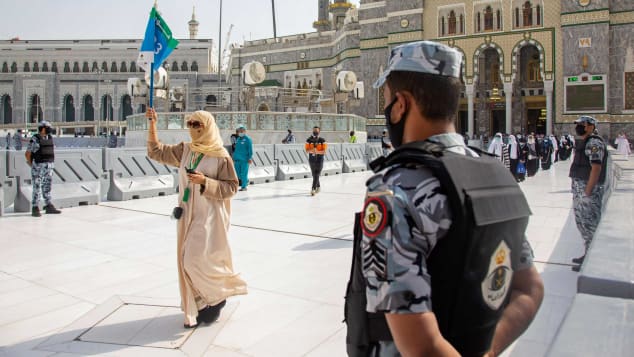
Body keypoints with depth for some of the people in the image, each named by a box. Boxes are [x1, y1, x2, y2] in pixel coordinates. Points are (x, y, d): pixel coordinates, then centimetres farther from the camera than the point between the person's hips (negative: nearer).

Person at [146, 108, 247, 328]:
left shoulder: (220, 155, -10)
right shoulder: (185, 150, 7)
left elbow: (231, 187, -9)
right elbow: (156, 152, 13)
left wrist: (205, 182, -20)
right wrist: (152, 124, 5)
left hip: (209, 216, -6)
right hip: (188, 215, 6)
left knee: (198, 260, -9)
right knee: (188, 262, 8)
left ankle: (219, 295, 19)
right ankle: (200, 306, 23)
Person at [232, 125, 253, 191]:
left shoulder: (247, 139, -5)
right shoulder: (237, 139, 16)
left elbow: (250, 149, -9)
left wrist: (250, 158, -15)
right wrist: (234, 157, 20)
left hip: (244, 159, -7)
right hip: (237, 159, 7)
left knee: (244, 173, -4)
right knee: (237, 172, 8)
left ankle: (244, 186, 3)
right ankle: (246, 181, 29)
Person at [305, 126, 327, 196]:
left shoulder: (322, 140, -4)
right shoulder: (309, 140, 1)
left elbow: (324, 151, -10)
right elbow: (307, 151, -5)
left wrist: (317, 152, -28)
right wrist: (311, 150, -26)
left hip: (319, 160, -3)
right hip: (311, 160, 3)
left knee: (316, 175, -12)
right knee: (314, 175, 14)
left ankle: (313, 189, -16)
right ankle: (318, 186, 36)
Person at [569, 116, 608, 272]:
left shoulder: (594, 143, -12)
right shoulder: (583, 143, 18)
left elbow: (596, 168, -20)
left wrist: (588, 191, -23)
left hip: (589, 189, -10)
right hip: (579, 189, 10)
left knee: (590, 224, -6)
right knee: (582, 223, 16)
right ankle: (587, 254, 27)